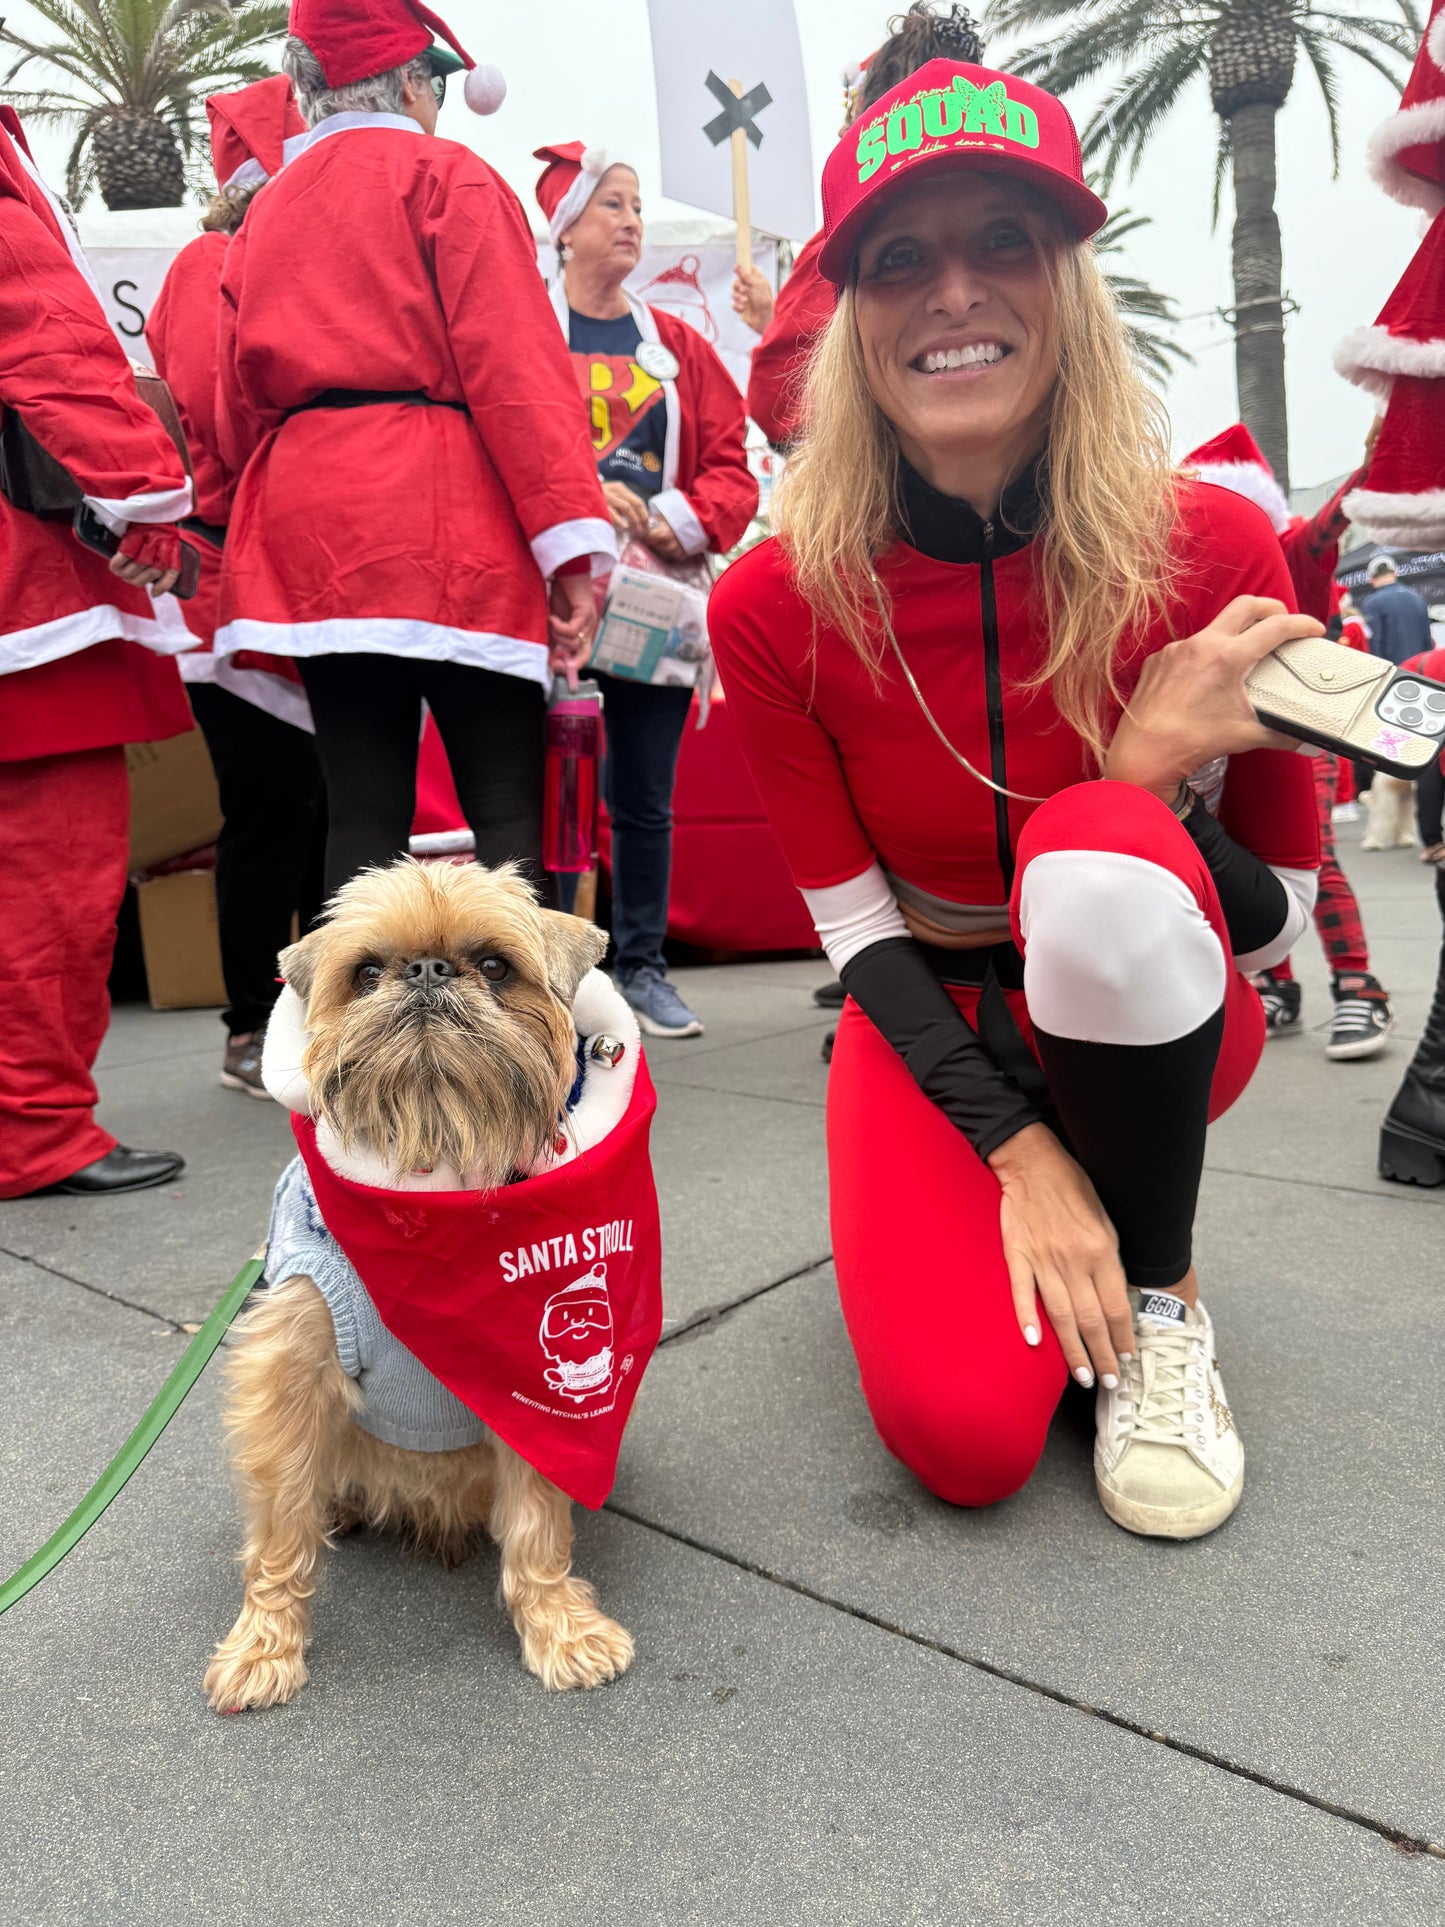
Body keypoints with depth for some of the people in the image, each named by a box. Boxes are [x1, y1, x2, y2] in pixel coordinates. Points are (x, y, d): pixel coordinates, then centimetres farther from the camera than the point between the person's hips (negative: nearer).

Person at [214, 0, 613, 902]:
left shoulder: (264, 211, 23)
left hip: (306, 531, 6)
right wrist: (572, 538, -14)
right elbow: (516, 365, -9)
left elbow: (238, 402, 20)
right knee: (510, 809, -5)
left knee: (364, 811, 5)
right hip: (442, 523, -6)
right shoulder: (449, 176, 5)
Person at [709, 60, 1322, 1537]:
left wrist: (1158, 773, -31)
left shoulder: (1213, 553, -18)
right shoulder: (775, 604, -16)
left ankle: (1158, 1301, -11)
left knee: (1094, 852, -36)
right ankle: (1052, 1234, 18)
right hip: (936, 1030, 1)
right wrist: (1019, 1153, -20)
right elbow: (857, 927, -11)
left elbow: (1277, 917, -10)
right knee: (964, 1437, -19)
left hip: (1154, 1014, 0)